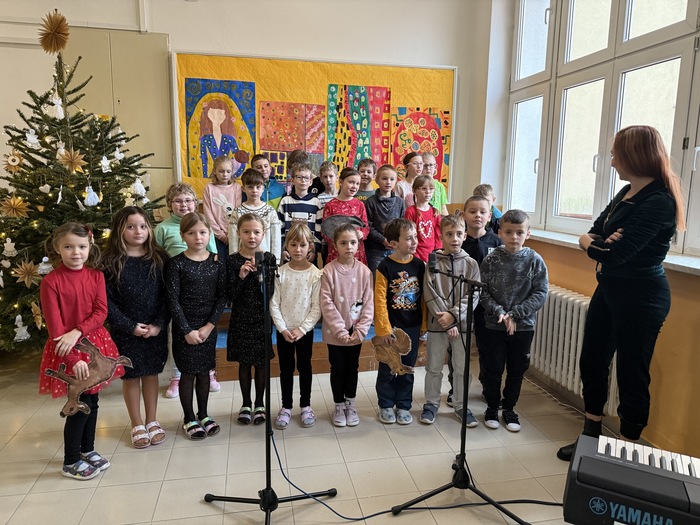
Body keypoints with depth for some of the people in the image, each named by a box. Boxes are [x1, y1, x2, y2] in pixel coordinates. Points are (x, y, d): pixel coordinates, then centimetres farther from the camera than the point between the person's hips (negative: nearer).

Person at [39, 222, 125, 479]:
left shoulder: (96, 276, 2)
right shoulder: (51, 281, -12)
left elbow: (101, 312, -3)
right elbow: (54, 326, -14)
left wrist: (78, 332, -20)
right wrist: (73, 359, -19)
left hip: (95, 343, 5)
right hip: (67, 350, -4)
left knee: (92, 400, 14)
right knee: (81, 403, -2)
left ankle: (87, 449, 33)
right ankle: (70, 462, 17)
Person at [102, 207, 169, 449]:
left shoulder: (159, 258, -1)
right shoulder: (111, 262, -7)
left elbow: (167, 295, -2)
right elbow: (106, 300, -9)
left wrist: (159, 324, -12)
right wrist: (130, 326, -13)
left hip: (155, 330, 2)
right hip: (125, 330, -1)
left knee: (151, 373, 13)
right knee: (131, 376, 10)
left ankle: (152, 421, 30)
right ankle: (137, 425, 27)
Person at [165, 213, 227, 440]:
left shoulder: (216, 262, 0)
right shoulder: (176, 264, -8)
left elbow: (222, 297, -2)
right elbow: (173, 300, -10)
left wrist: (209, 325, -10)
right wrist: (187, 330, -13)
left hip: (209, 326, 3)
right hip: (185, 326, -3)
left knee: (204, 371, 14)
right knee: (188, 372, 7)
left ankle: (203, 414, 30)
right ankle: (189, 419, 23)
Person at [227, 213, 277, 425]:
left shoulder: (268, 259, -4)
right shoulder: (233, 261, -5)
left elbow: (269, 293, -11)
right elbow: (231, 296, -9)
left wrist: (259, 272, -24)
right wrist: (241, 276, -23)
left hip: (261, 318, 0)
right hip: (241, 318, 0)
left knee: (261, 362, 10)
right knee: (244, 362, 11)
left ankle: (260, 404, 26)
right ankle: (246, 404, 28)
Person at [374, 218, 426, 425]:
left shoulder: (419, 265, 0)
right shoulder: (385, 266, -12)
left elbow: (423, 297, 5)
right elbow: (380, 300, -13)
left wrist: (423, 324, 5)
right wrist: (383, 328, -13)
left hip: (412, 327, 4)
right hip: (391, 327, -3)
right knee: (387, 369, 9)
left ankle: (403, 406, 29)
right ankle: (386, 405, 27)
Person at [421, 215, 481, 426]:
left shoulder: (471, 264, -1)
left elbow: (473, 295, -6)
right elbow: (430, 295, -10)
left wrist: (453, 314, -17)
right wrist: (446, 321, -16)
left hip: (462, 324, 1)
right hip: (437, 323, -1)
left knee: (462, 368, 12)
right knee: (434, 367, 11)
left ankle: (461, 405, 29)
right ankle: (431, 403, 28)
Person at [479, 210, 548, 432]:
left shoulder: (535, 260, -6)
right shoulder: (491, 260, -6)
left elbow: (540, 293, -8)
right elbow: (483, 291, -5)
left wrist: (514, 314, -16)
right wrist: (499, 312, -20)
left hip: (523, 326, 1)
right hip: (494, 325, 0)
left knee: (516, 370, 13)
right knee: (493, 370, 9)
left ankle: (509, 408, 32)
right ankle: (492, 407, 28)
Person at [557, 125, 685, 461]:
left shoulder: (658, 202, -20)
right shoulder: (627, 193, 8)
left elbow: (614, 254, -26)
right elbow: (592, 234, 7)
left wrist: (591, 243, -5)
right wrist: (599, 241, -16)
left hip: (640, 297, -9)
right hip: (609, 289, 9)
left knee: (632, 374, 5)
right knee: (592, 362, 16)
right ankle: (591, 437, 35)